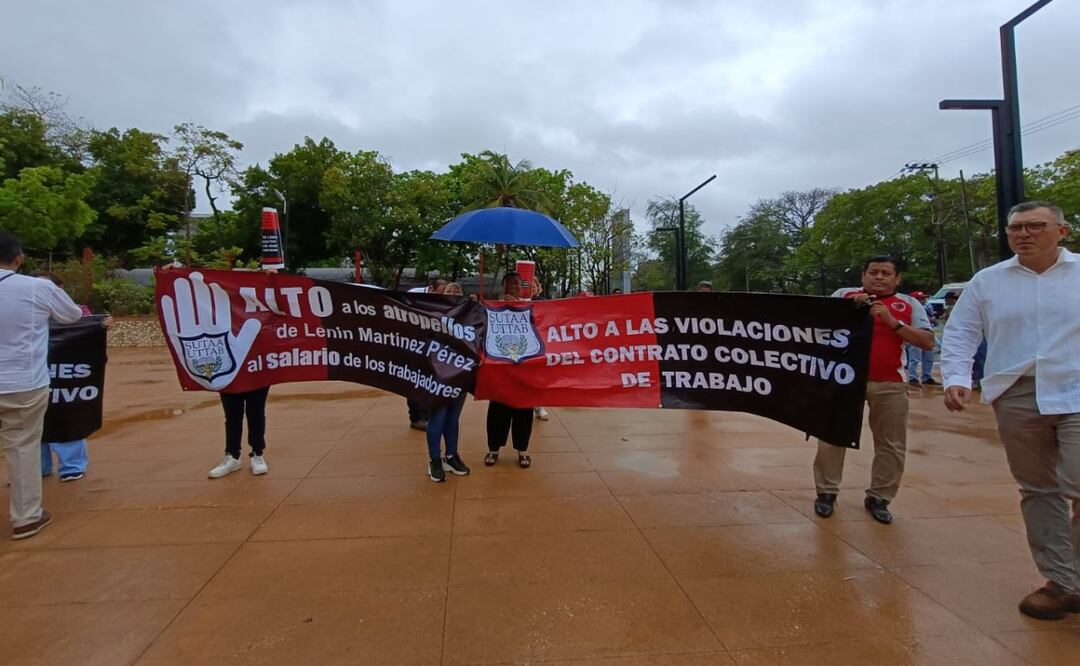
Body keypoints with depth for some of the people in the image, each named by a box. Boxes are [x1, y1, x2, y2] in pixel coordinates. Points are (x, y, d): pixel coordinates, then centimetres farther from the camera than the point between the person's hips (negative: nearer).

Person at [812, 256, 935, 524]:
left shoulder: (910, 305, 7)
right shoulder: (844, 295, 7)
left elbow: (927, 342, -1)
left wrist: (894, 323, -12)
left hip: (890, 385, 1)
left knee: (892, 445, 7)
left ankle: (878, 498, 22)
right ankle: (826, 492, 17)